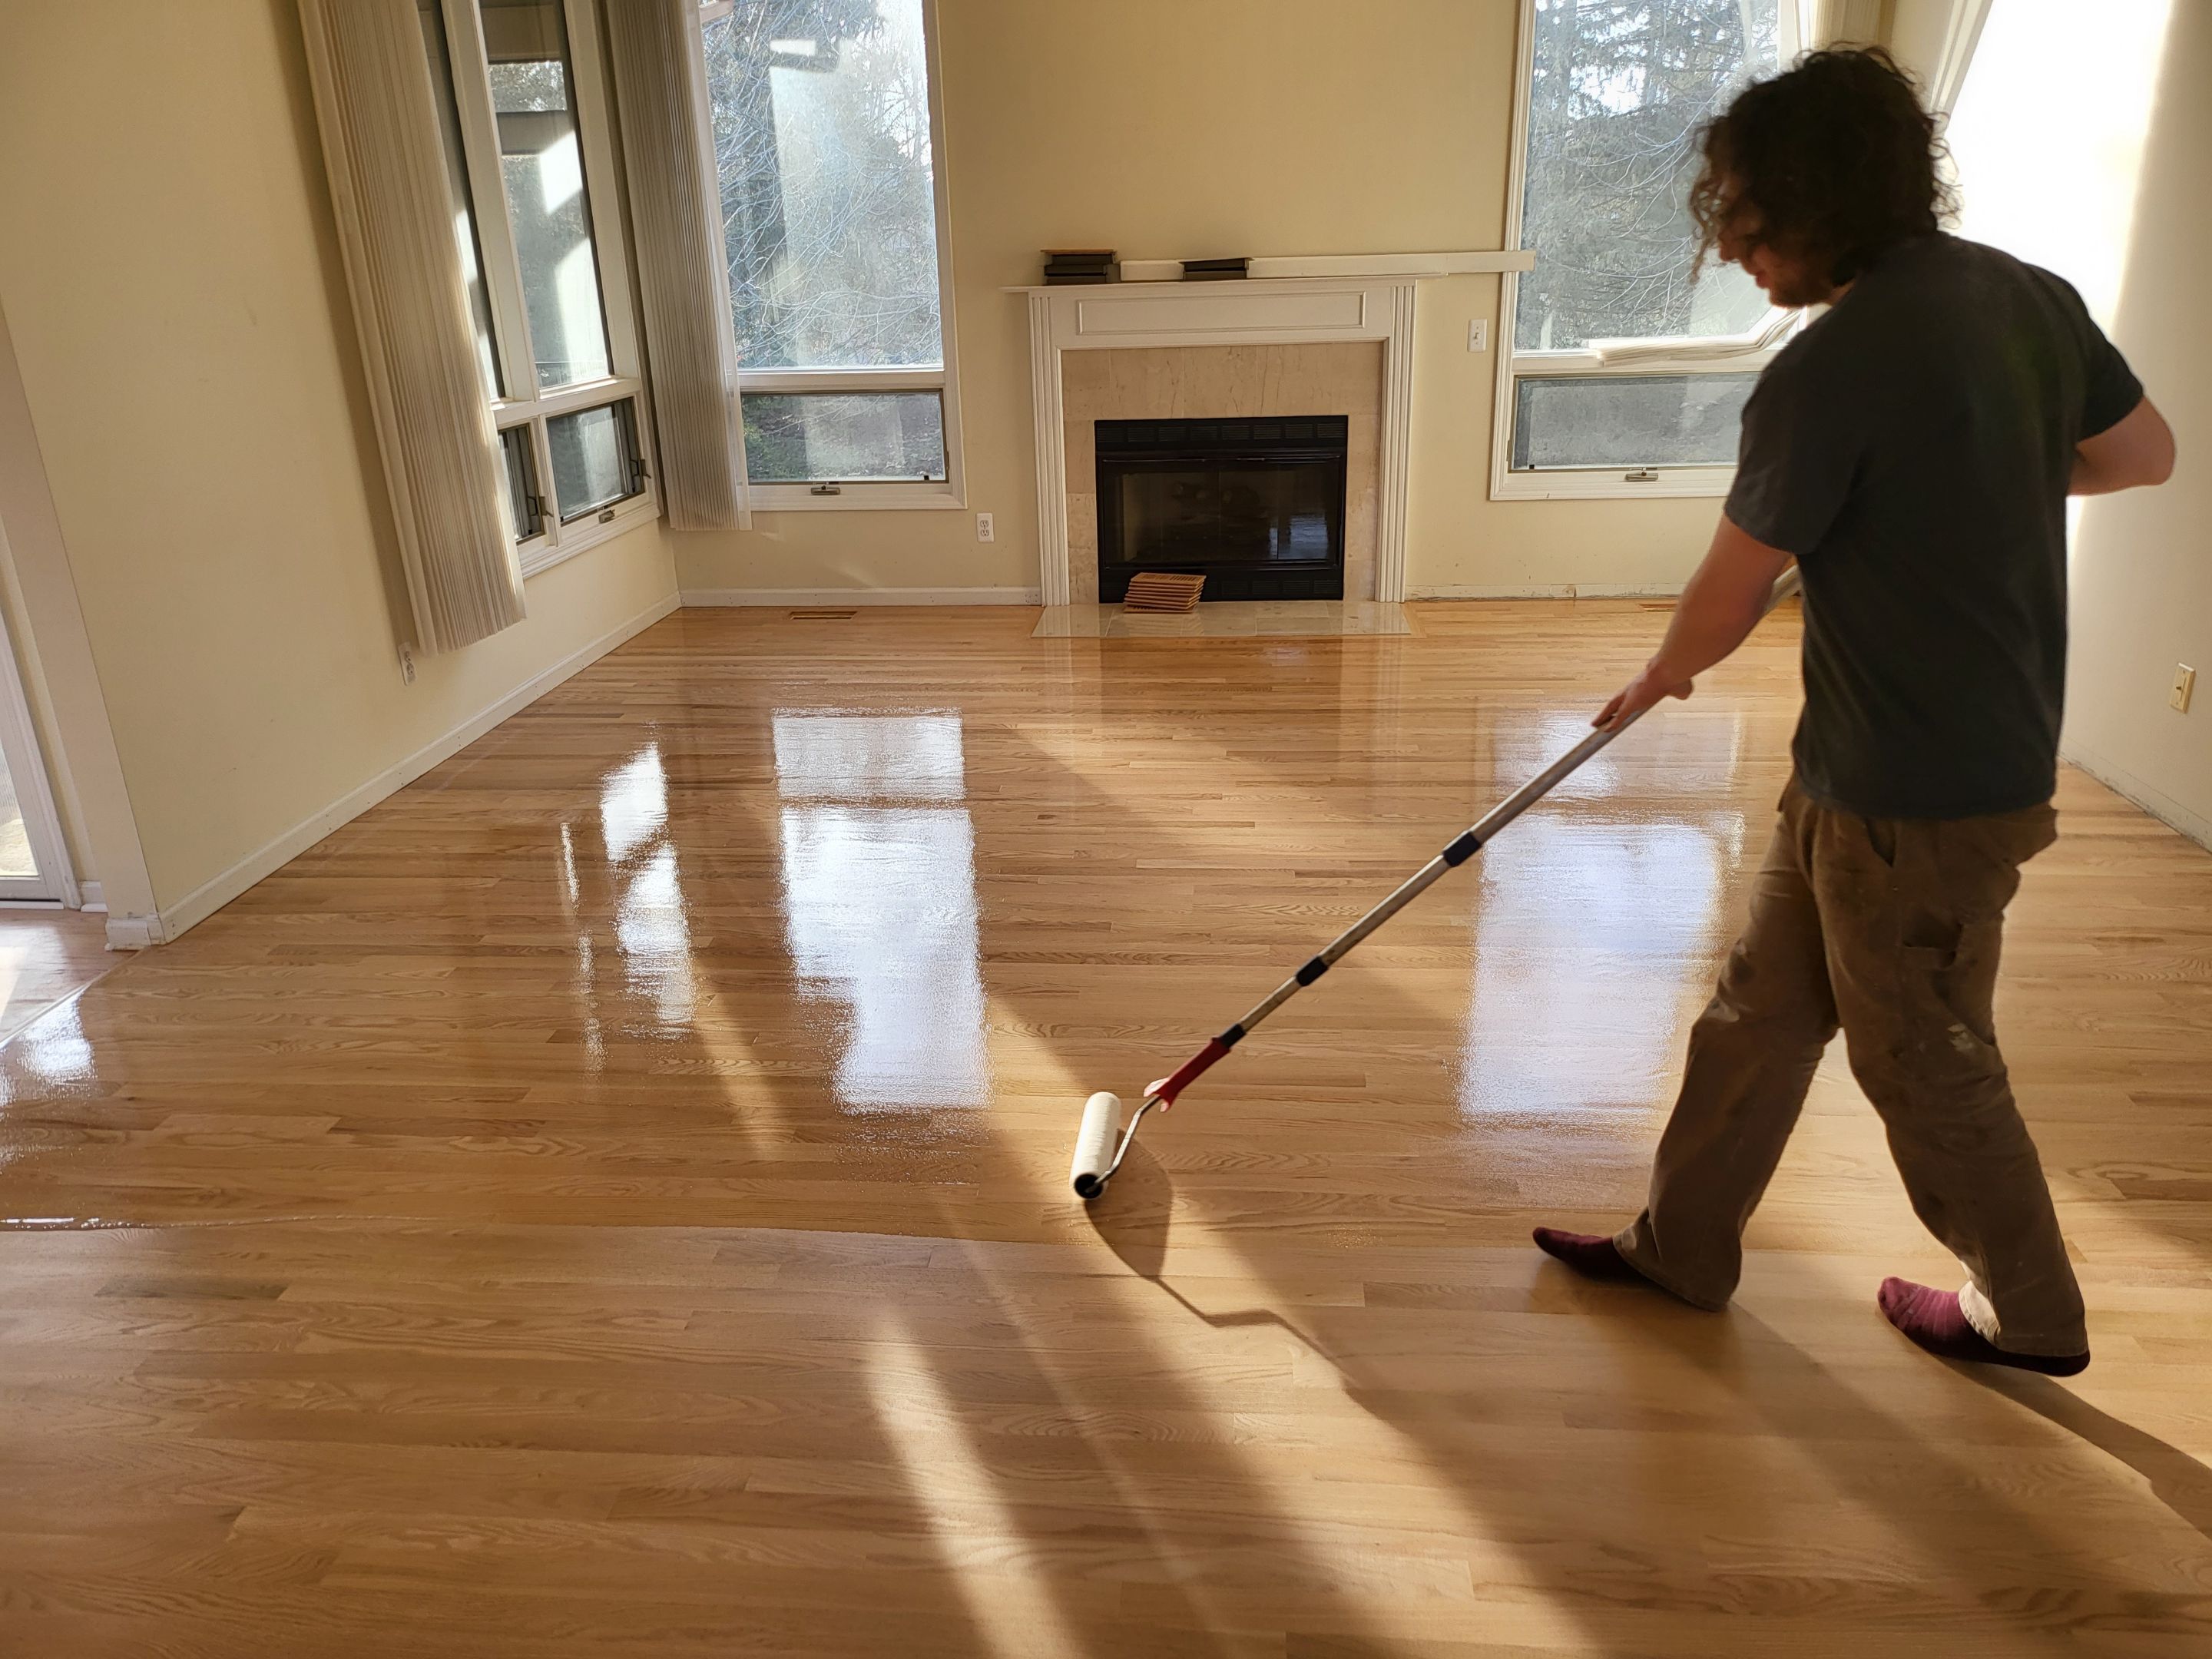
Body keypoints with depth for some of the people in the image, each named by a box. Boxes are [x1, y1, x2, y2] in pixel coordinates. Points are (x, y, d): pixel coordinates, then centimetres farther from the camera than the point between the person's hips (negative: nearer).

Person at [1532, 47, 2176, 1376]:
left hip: (1914, 794, -9)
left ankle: (2032, 1316, 35)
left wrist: (1660, 678, 7)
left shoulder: (1828, 372, -23)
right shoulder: (2031, 294, 3)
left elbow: (1728, 601, -13)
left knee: (1925, 1063, 11)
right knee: (1764, 1006, 17)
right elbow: (2147, 454, 17)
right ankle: (1682, 1244, 31)